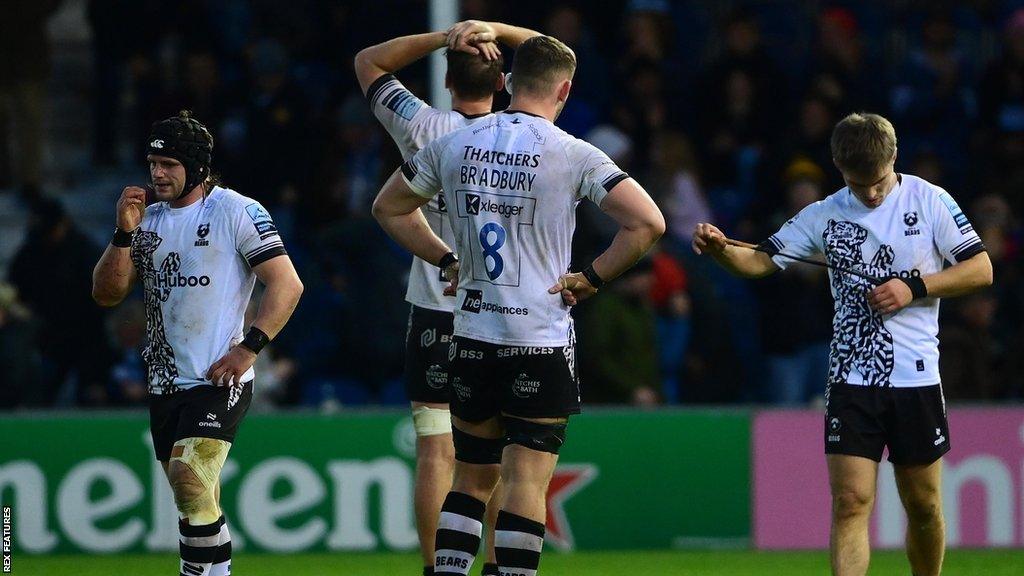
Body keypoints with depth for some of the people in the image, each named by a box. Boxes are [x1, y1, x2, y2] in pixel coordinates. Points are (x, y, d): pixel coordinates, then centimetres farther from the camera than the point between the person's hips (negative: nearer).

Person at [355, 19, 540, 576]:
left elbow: (368, 62, 7)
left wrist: (442, 38, -4)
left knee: (436, 452, -2)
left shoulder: (425, 129, -7)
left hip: (435, 314, -1)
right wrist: (495, 30, -3)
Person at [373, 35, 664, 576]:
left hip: (472, 337, 4)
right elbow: (648, 222, -14)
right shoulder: (571, 154, -9)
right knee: (527, 481, -2)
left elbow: (388, 207, 19)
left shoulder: (453, 145, 5)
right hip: (542, 342, -4)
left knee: (471, 478, 14)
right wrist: (591, 277, -3)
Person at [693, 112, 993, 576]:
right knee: (850, 502, -10)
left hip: (916, 380, -1)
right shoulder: (824, 216, 5)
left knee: (923, 505, 8)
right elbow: (762, 261, 6)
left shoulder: (929, 201, -1)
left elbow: (981, 270, 1)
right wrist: (720, 250, -16)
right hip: (850, 378, 1)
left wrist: (914, 287, -12)